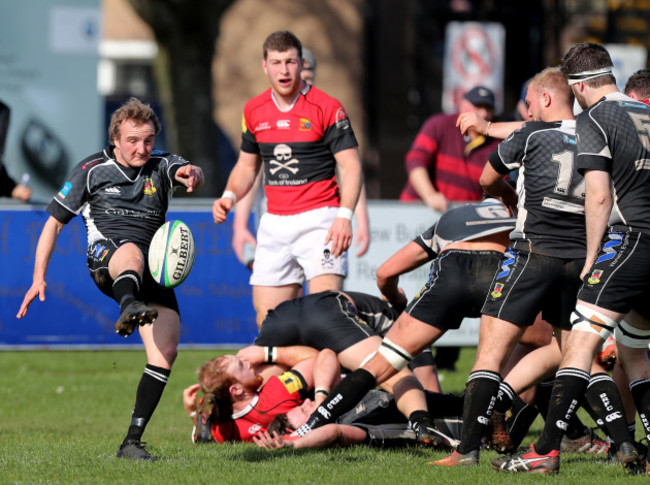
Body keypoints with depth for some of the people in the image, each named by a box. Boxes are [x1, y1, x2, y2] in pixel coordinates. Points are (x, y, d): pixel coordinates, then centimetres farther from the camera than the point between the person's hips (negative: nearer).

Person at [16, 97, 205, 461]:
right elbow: (55, 221, 13)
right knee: (131, 251, -41)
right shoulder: (92, 171, 10)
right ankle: (129, 307, -78)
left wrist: (192, 174, -36)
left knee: (166, 349, -13)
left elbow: (190, 173, -9)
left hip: (153, 269, 4)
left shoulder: (161, 165, 14)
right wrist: (39, 277, 3)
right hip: (106, 258, -4)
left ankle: (133, 440, -8)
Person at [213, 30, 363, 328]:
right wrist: (229, 197, 3)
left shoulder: (327, 108, -6)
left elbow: (351, 166, -8)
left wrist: (345, 216, -21)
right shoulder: (254, 111, 10)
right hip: (274, 223, 5)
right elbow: (247, 165, 22)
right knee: (267, 316, 1)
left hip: (318, 218, -5)